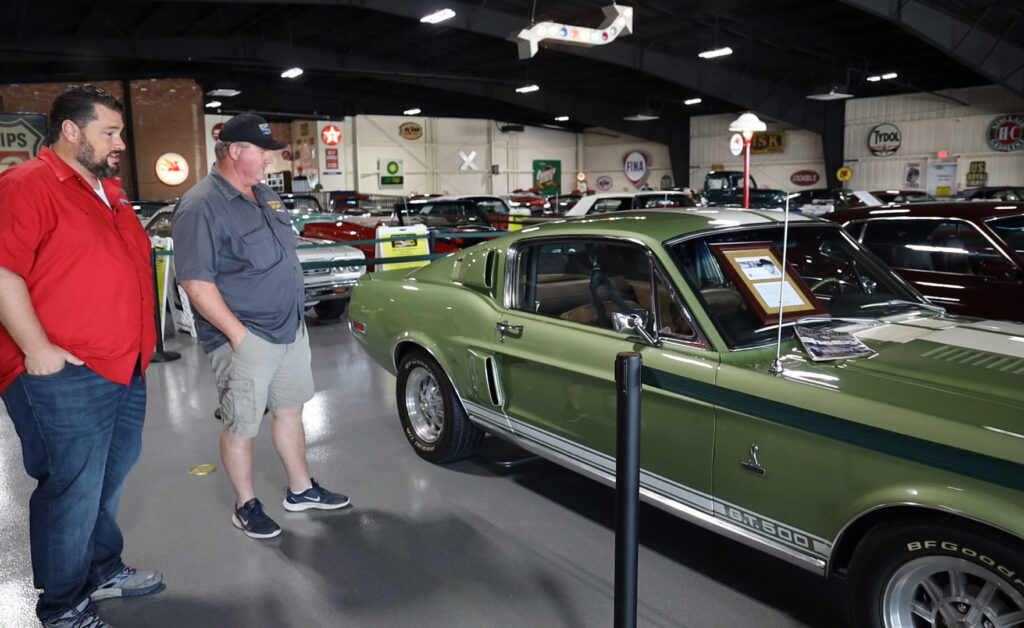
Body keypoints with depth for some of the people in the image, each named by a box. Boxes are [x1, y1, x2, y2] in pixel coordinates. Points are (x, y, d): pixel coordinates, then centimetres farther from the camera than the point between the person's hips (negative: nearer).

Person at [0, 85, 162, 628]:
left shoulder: (109, 190, 17)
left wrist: (138, 342, 23)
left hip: (126, 369, 9)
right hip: (64, 376, -9)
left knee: (109, 480, 20)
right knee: (73, 492, 1)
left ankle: (104, 570, 37)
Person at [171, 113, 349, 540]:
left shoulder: (265, 195, 10)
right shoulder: (201, 207, -17)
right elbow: (195, 281, -20)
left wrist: (294, 315, 16)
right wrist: (238, 334, -20)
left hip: (291, 330, 8)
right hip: (246, 340, -8)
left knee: (290, 411, 18)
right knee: (241, 427, 6)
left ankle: (301, 490, 33)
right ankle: (246, 506, 24)